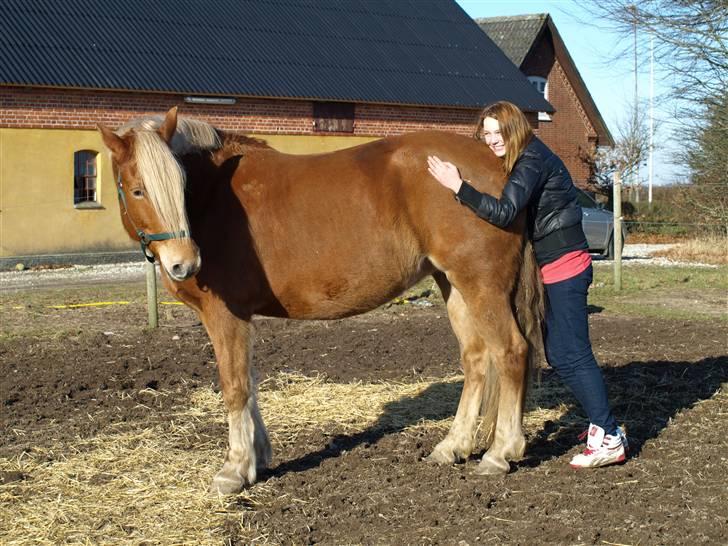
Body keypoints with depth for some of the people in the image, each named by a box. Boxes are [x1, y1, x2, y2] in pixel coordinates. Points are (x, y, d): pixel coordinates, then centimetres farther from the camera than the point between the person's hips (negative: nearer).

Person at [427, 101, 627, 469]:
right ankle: (602, 422, 24)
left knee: (570, 355, -9)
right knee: (558, 353, 15)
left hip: (564, 266, -11)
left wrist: (458, 187, -32)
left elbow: (504, 213, -29)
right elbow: (510, 213, 16)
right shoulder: (522, 161, 15)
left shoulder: (532, 162, -17)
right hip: (552, 268, 11)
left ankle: (609, 439, -5)